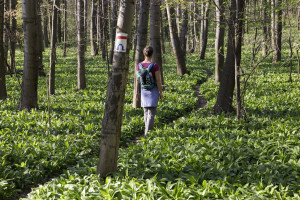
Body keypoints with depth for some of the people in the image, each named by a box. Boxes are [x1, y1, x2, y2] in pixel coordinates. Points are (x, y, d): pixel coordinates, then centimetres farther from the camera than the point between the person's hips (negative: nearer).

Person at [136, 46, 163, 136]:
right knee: (151, 112, -2)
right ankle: (148, 133, -7)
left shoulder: (139, 65, -4)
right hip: (153, 90, -4)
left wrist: (137, 92, 11)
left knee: (146, 111, 17)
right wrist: (161, 92, -2)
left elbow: (137, 80, 1)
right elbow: (158, 80, -13)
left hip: (144, 90, 4)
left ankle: (147, 131, 24)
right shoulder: (155, 66, -16)